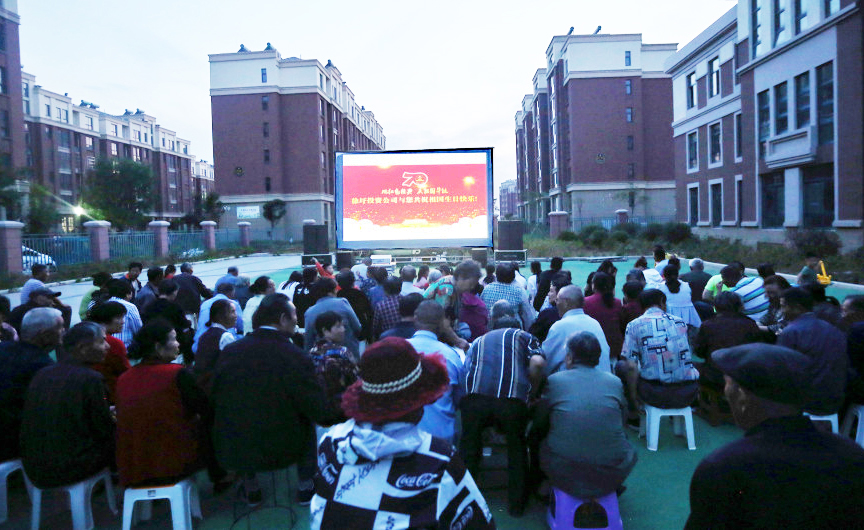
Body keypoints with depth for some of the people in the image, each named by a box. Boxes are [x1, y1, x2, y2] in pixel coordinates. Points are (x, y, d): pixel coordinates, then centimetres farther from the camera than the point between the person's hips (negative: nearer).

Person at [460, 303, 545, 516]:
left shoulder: (479, 341, 34)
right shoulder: (524, 337, 24)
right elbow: (538, 363, 4)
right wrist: (531, 392, 18)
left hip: (474, 396, 2)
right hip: (512, 399, -1)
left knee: (469, 445, 23)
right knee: (517, 447, 24)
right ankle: (516, 503, 32)